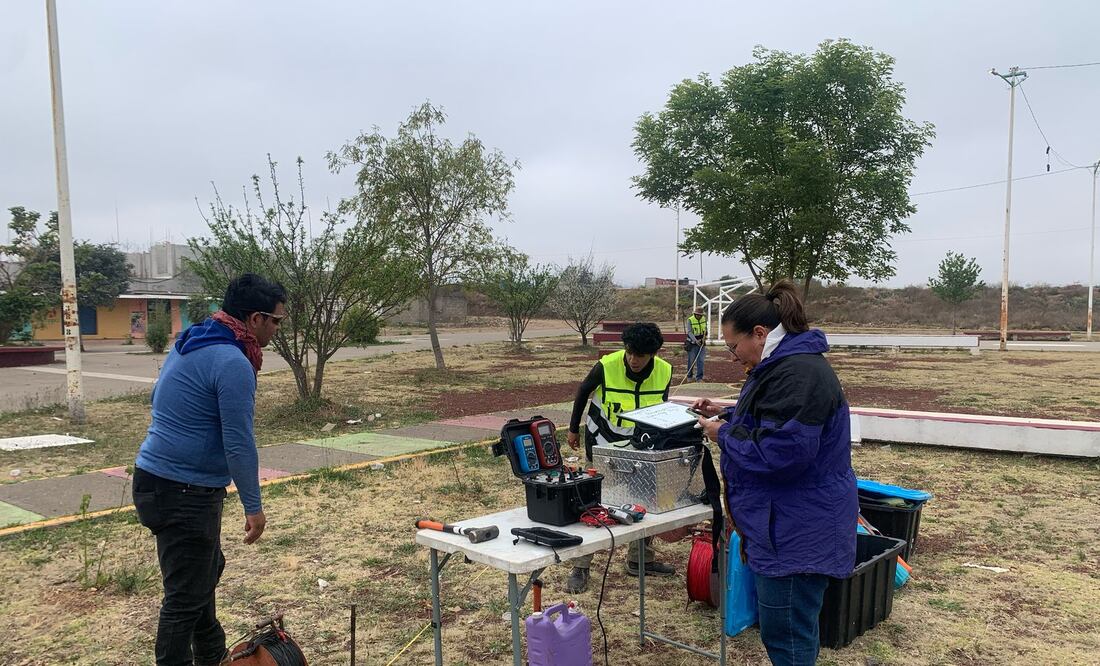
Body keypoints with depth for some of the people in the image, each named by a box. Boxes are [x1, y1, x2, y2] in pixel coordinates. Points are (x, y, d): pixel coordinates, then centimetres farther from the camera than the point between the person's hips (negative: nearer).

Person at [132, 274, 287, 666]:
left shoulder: (188, 344, 10)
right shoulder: (233, 363, -21)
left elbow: (158, 400, 23)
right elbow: (239, 444, -21)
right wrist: (253, 507, -13)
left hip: (156, 478, 11)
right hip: (184, 493, -11)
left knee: (206, 569, 24)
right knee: (186, 595, 0)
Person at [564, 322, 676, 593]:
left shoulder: (664, 372, -14)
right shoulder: (606, 367, -24)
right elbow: (583, 392, -5)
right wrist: (573, 428, 4)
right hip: (603, 444, -4)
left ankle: (640, 560, 27)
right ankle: (580, 569, 5)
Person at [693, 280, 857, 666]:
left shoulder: (798, 374, -24)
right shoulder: (783, 364, 12)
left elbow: (779, 453, -28)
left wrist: (724, 435, -15)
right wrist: (726, 416, 11)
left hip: (799, 532, -11)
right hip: (787, 524, 11)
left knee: (785, 634, 0)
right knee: (786, 628, 22)